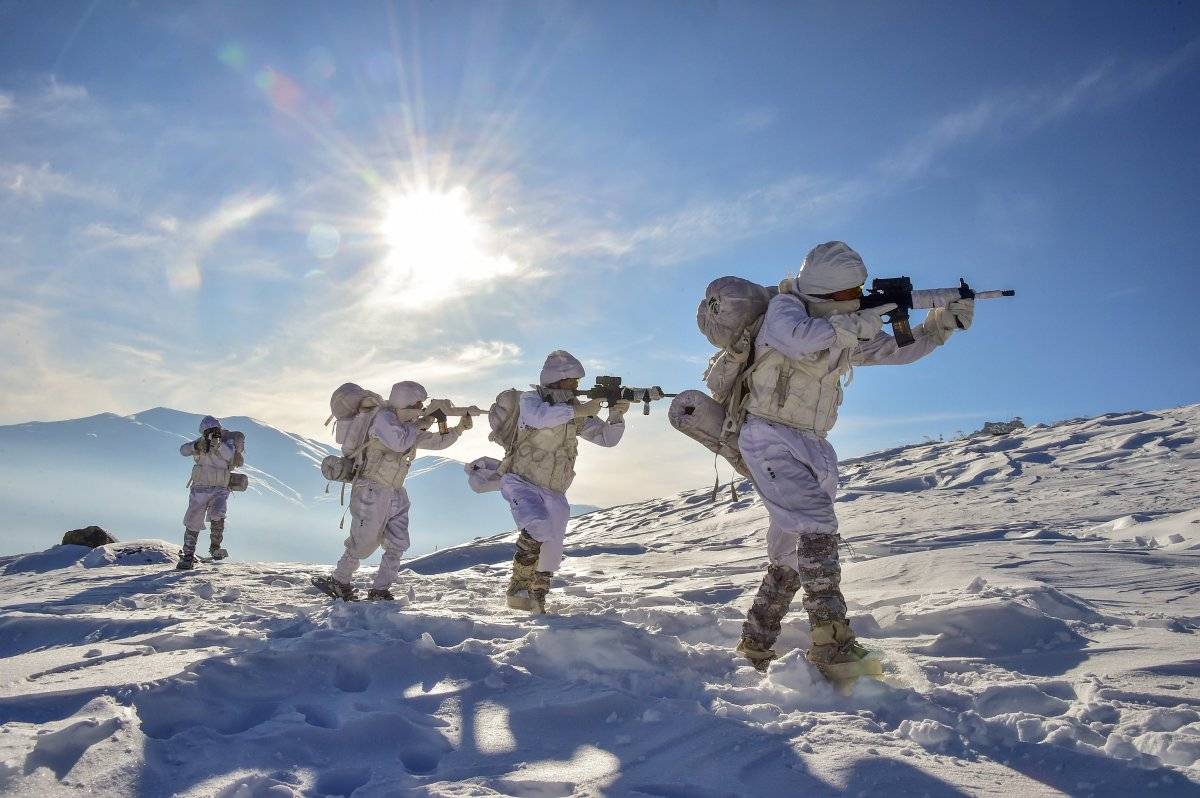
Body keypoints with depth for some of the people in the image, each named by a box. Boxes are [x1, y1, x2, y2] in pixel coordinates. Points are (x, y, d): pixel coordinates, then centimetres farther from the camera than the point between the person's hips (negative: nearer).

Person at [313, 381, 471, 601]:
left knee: (397, 545, 4)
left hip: (396, 495, 8)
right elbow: (399, 442, -30)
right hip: (372, 492, -8)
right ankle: (338, 582, 18)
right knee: (363, 544, 0)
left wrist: (459, 429, 5)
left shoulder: (409, 426, 11)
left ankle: (380, 589, 13)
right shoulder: (384, 418, -14)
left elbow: (437, 441, 18)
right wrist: (418, 425, -16)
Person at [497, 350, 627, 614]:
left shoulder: (576, 411, 6)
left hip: (554, 493, 6)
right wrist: (579, 410, -34)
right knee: (537, 529, -30)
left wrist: (616, 415, -13)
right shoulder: (530, 399, -8)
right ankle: (518, 589, -15)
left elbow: (607, 438, 6)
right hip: (521, 483, -5)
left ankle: (537, 599, 29)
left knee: (552, 551, 8)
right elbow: (540, 417, -32)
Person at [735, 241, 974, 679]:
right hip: (770, 437, -8)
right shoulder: (784, 307, -12)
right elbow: (799, 340, -34)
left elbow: (899, 350, 14)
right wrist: (867, 318, -29)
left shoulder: (850, 331, 10)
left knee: (792, 551, 11)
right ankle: (834, 648, -25)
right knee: (816, 528, -23)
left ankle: (756, 646, 22)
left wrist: (948, 318, 1)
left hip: (810, 446, 8)